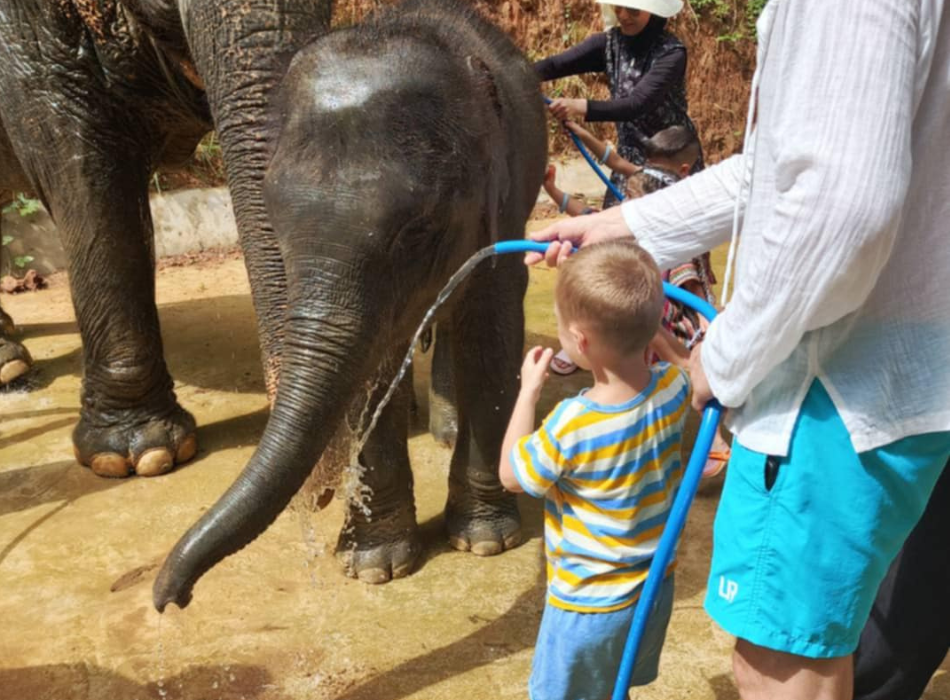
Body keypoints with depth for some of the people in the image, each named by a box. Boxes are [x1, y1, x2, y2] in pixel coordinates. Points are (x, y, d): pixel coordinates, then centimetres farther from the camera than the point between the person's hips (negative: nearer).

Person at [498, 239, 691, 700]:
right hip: (656, 589, 6)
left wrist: (528, 389, -9)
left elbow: (510, 475, -13)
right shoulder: (675, 388, -16)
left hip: (588, 604, -6)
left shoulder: (572, 425, -33)